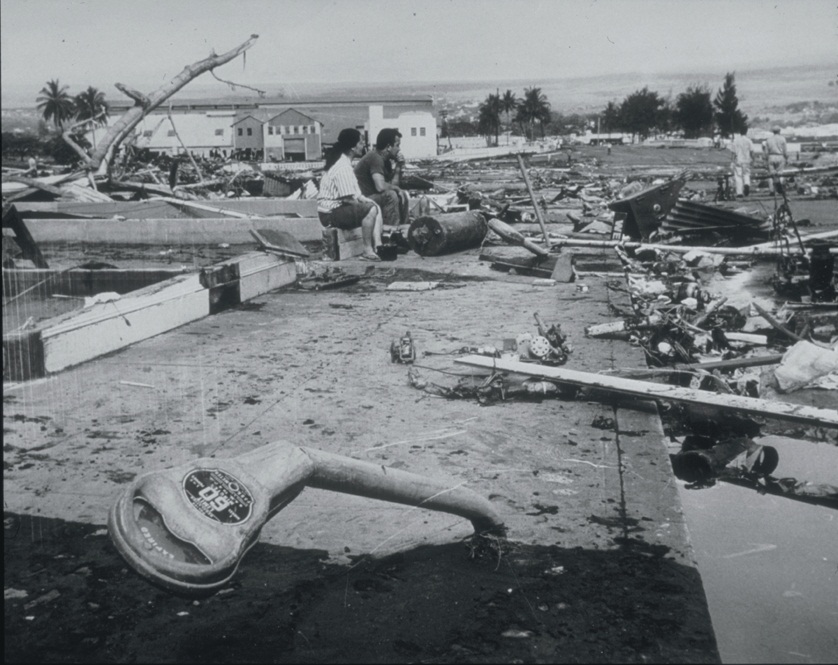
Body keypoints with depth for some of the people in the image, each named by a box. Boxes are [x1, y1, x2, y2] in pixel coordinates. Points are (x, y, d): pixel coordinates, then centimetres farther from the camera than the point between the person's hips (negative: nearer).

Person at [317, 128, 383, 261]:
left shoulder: (343, 162, 13)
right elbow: (347, 199, -24)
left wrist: (363, 199, 0)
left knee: (375, 207, 7)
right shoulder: (342, 167, -21)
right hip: (330, 213, -11)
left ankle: (378, 246, -7)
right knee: (370, 209, -24)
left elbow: (354, 193, 16)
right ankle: (368, 251, -20)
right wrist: (363, 202, -9)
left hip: (338, 207, 11)